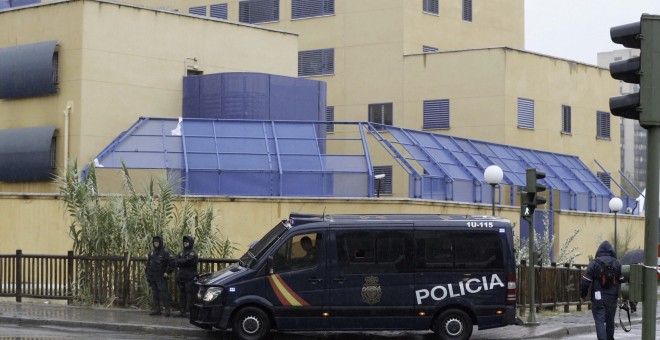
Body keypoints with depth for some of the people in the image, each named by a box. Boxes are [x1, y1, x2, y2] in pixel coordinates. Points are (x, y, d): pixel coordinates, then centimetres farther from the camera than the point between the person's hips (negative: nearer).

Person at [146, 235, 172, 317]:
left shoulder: (165, 252, -5)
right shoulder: (152, 252, 14)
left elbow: (170, 264, -6)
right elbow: (148, 263, 21)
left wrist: (167, 272, -14)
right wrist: (147, 273, 16)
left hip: (161, 276, -6)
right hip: (152, 276, 6)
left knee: (163, 292, -12)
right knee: (155, 293, 8)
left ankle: (167, 309, -10)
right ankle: (157, 309, 13)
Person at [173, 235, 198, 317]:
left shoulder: (193, 253, -3)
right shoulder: (181, 252, 19)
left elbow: (188, 261, -17)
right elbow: (176, 262, 8)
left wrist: (180, 261, -2)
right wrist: (184, 261, -10)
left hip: (190, 277, -7)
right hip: (181, 276, 7)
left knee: (189, 294, -8)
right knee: (182, 293, 8)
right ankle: (182, 310, 13)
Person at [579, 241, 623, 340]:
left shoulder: (594, 263, -4)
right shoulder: (617, 264, 5)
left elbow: (586, 281, -5)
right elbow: (622, 280, 3)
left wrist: (582, 295, 6)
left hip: (598, 299, -3)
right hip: (612, 298, 3)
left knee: (600, 321, -5)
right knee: (610, 321, 16)